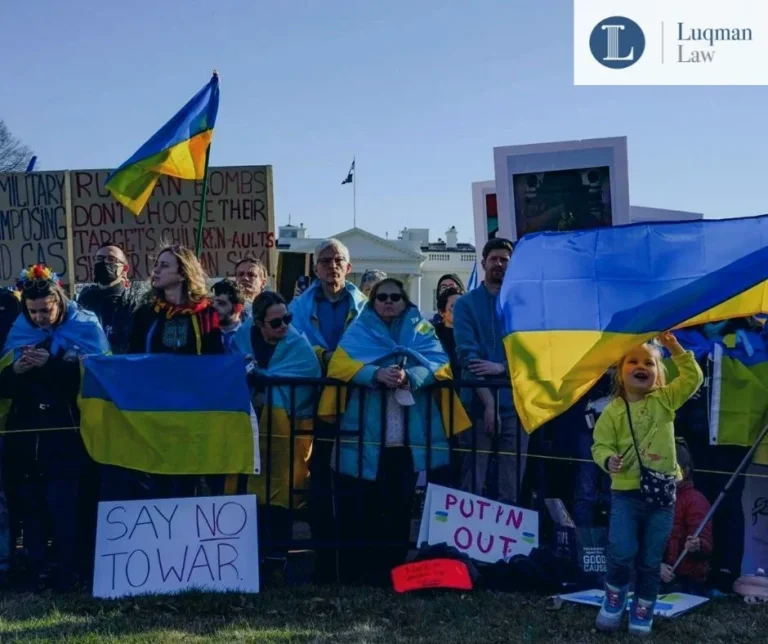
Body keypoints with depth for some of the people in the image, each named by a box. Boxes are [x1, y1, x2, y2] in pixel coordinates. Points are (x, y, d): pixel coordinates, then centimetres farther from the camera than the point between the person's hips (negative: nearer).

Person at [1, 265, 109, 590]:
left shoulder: (85, 327, -2)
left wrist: (50, 363, -20)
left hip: (67, 434, -4)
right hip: (26, 432, 4)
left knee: (63, 503, -5)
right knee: (29, 502, 6)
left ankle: (67, 569, 7)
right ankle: (36, 569, 17)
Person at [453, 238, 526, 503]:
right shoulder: (466, 304, 6)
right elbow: (467, 355, -5)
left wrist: (502, 367, -15)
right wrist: (488, 401, -14)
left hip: (515, 403, 2)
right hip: (478, 402, -1)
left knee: (511, 489, 4)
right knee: (472, 485, -2)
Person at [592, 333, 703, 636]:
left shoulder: (665, 399, 1)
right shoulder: (613, 411, -5)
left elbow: (693, 378, -2)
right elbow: (600, 445, -4)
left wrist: (676, 349, -9)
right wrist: (608, 460, -24)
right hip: (626, 492, -2)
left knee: (651, 560, 8)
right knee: (621, 552, -12)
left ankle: (642, 611, 24)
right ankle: (614, 599, 16)